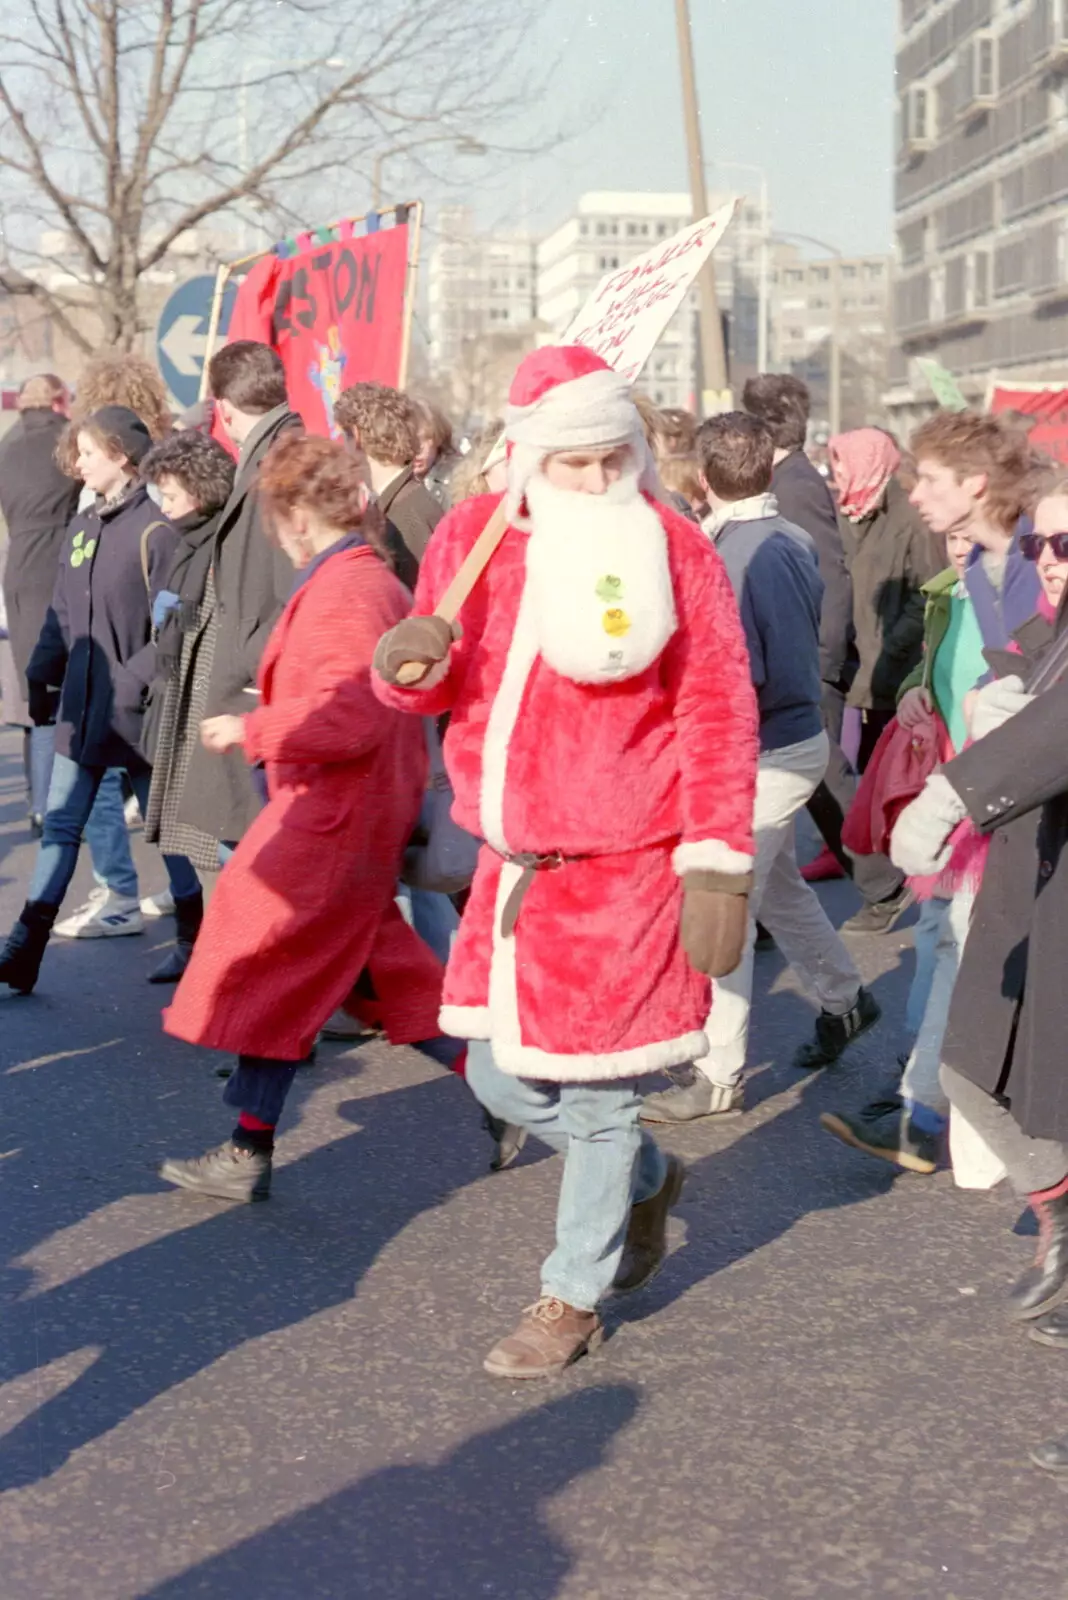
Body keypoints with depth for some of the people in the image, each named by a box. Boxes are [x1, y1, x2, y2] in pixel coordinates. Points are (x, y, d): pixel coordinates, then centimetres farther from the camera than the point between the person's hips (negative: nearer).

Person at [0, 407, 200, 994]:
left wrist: (136, 681, -20)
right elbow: (61, 615, 15)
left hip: (137, 710, -7)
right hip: (82, 705, 7)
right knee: (59, 825, 4)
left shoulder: (154, 529, -12)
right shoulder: (82, 527, 11)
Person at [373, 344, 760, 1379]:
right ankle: (645, 1178, 40)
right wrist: (408, 663, -13)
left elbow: (719, 711, -8)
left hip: (626, 863, -5)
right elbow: (437, 687, 13)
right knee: (501, 1078, 12)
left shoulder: (672, 548, -8)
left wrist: (717, 863, -13)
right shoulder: (473, 537, 3)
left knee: (593, 1092, 3)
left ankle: (574, 1300, 23)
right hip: (512, 859, 5)